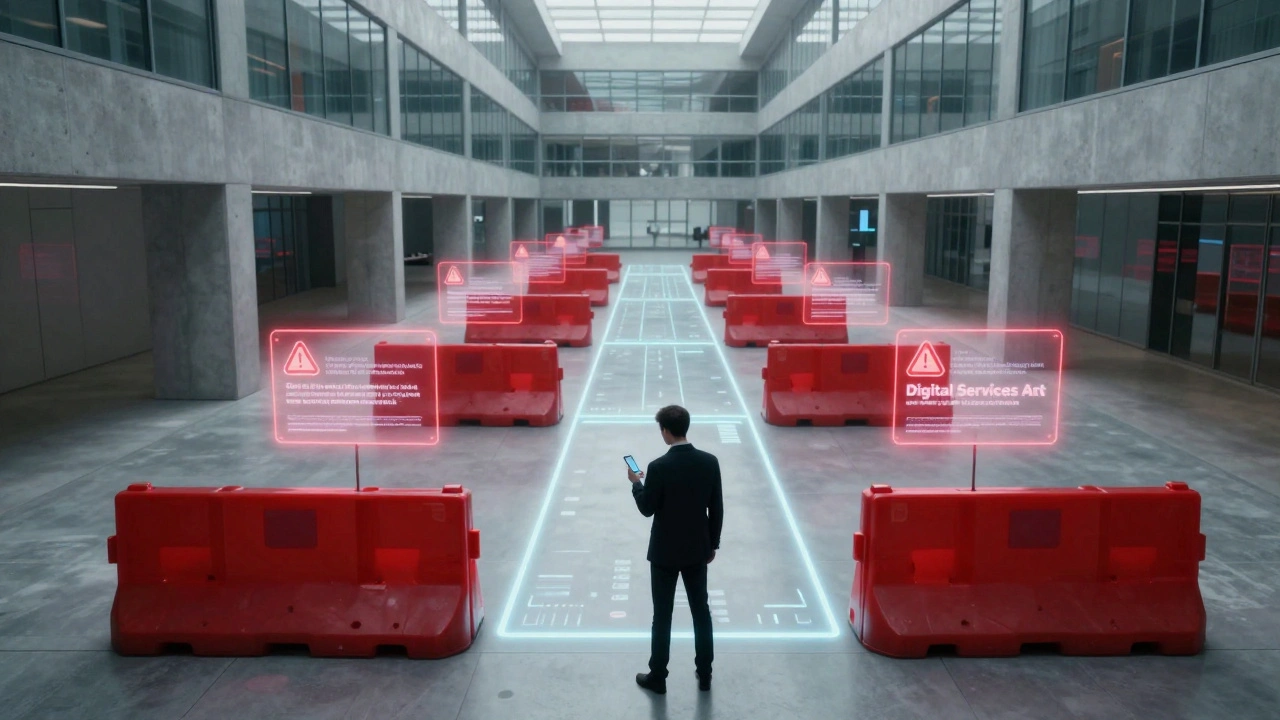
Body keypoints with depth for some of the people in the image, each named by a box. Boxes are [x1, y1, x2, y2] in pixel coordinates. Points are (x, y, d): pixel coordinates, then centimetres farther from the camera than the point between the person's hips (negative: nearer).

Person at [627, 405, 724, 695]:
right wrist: (713, 543, 12)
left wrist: (636, 482, 7)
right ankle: (704, 674, 25)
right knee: (701, 612, 15)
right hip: (698, 549, 4)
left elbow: (647, 509, -10)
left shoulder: (659, 467, -20)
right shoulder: (710, 462, -7)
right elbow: (717, 508, 0)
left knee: (662, 616, 8)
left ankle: (658, 677, 19)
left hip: (665, 552, -4)